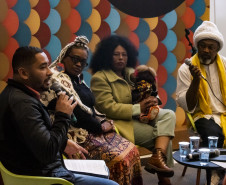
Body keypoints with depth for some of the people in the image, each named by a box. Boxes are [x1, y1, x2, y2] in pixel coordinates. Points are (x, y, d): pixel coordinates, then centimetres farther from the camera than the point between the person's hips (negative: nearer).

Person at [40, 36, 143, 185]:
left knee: (132, 150, -4)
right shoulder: (58, 79, -11)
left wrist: (105, 122, 0)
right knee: (118, 159, -22)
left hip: (95, 129, 9)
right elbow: (75, 112, -17)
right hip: (79, 135, -9)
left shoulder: (79, 79, 17)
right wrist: (100, 127, -9)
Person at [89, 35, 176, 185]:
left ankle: (158, 157, -27)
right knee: (163, 135, -15)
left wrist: (151, 101, -8)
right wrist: (139, 108, -18)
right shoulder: (99, 78, -7)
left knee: (169, 115, -15)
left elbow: (144, 94, 18)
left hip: (138, 116, 8)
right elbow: (108, 108, -17)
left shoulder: (131, 73, 16)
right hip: (120, 123, -7)